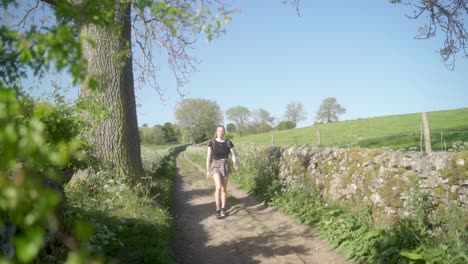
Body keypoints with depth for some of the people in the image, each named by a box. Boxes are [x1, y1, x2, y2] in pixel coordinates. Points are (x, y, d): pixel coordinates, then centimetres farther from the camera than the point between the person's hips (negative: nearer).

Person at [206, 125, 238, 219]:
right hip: (215, 166, -2)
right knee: (218, 187, -18)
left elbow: (233, 155, -2)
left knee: (224, 188, 7)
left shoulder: (228, 143, 0)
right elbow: (208, 157, -1)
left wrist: (235, 164, -20)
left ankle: (223, 208, 21)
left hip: (225, 166, 2)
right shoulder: (212, 143, -3)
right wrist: (208, 170, -2)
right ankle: (218, 210, -9)